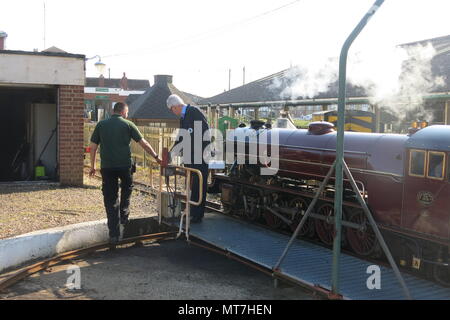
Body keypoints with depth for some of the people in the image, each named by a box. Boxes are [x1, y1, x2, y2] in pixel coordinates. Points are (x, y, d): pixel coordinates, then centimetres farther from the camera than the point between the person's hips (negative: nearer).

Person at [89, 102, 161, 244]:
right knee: (127, 188, 29)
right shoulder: (128, 125, 2)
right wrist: (156, 157, 12)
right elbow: (143, 143, 3)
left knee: (110, 199, 6)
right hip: (125, 165, -2)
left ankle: (114, 234, 5)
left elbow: (93, 147, 8)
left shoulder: (101, 125, 9)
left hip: (107, 167, 2)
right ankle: (124, 215, 23)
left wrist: (92, 166, 17)